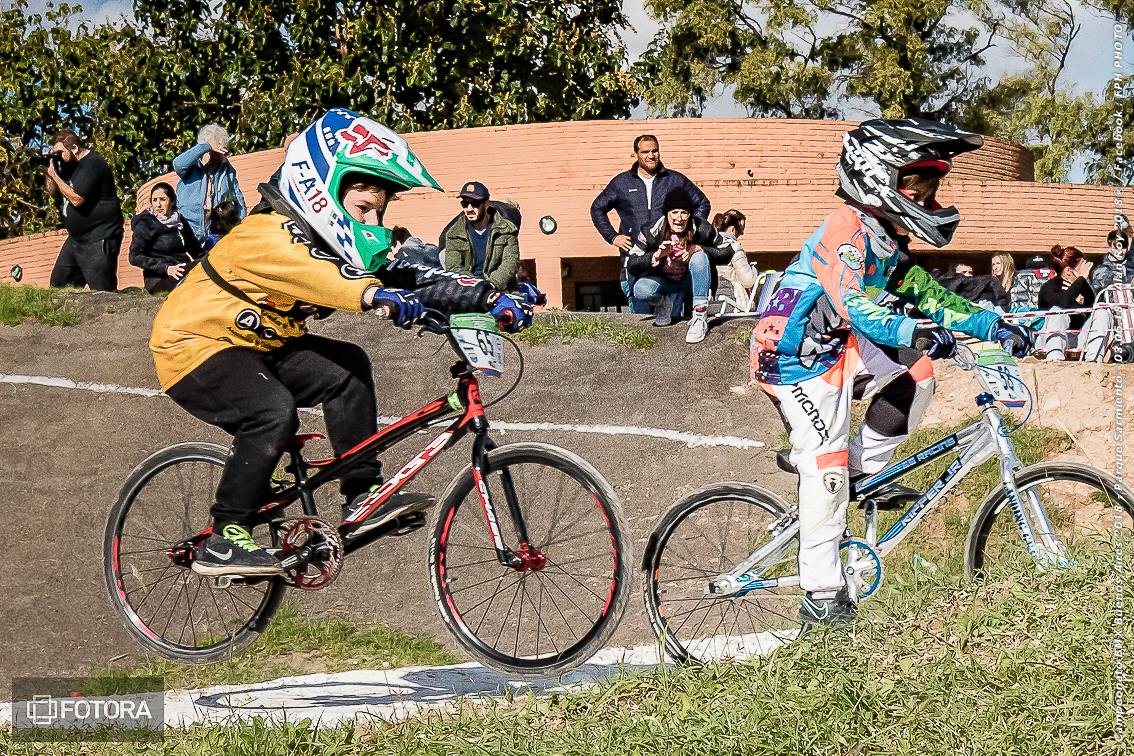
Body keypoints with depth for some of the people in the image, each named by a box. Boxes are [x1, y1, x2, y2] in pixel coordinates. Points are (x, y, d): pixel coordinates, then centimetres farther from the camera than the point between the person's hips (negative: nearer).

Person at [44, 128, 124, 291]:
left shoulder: (92, 164, -17)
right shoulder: (69, 164, 12)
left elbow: (77, 199, -23)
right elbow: (53, 193, 17)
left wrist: (55, 175, -14)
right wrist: (49, 173, -1)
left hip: (99, 240, -10)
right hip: (76, 239, 10)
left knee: (102, 293, -12)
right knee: (57, 284, 10)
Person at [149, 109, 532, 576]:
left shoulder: (332, 241, 1)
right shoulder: (270, 235, -26)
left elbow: (406, 278, -5)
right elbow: (311, 272, -47)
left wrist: (489, 298, -17)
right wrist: (375, 296, -65)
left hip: (255, 345, 9)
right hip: (193, 345, -9)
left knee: (347, 367, -8)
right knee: (273, 413, -32)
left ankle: (363, 495, -4)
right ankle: (222, 542, -21)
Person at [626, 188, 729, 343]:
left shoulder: (701, 229, -21)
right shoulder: (652, 232, -20)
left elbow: (727, 252, -12)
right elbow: (631, 266, -19)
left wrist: (699, 249, -28)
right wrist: (656, 255, -37)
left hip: (691, 279, 0)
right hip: (664, 281, 0)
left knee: (700, 257, -31)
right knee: (641, 290, -30)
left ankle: (700, 318, -30)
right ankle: (668, 302, 5)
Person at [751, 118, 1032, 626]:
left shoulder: (889, 242, 9)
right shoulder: (848, 229, -21)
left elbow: (929, 298, 10)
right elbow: (855, 305, -33)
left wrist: (993, 325, -1)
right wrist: (914, 333, -46)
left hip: (837, 346, 9)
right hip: (795, 355, -9)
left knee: (915, 377, -1)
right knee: (827, 466, -11)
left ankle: (862, 471, 9)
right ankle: (822, 597, -7)